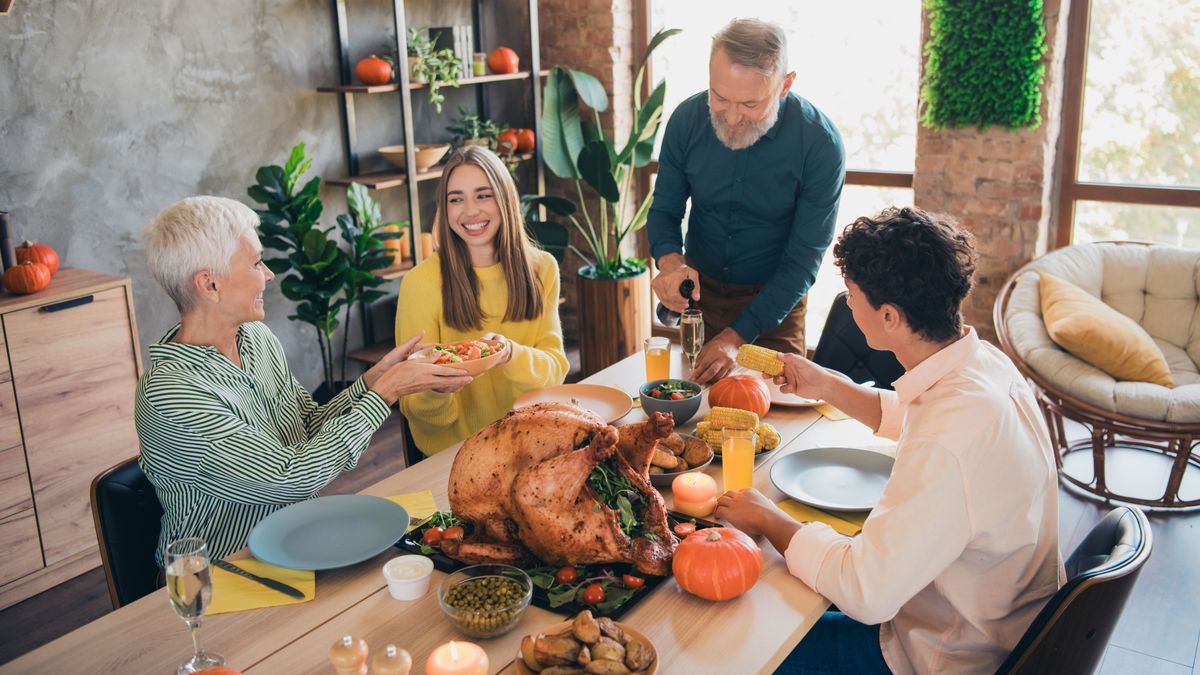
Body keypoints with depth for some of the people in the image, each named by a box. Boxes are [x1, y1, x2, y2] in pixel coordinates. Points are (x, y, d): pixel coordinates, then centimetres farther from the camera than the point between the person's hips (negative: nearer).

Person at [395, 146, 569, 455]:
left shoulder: (541, 269, 1)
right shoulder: (421, 282, -10)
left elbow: (555, 369, -3)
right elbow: (413, 405, -6)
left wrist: (510, 355, -24)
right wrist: (437, 390, -28)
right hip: (455, 449, -1)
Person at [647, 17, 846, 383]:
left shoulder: (820, 143, -22)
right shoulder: (687, 119, -14)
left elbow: (803, 260, -19)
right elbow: (665, 210, -3)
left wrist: (737, 336, -26)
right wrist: (670, 261, -26)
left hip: (773, 299, -2)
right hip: (698, 287, 2)